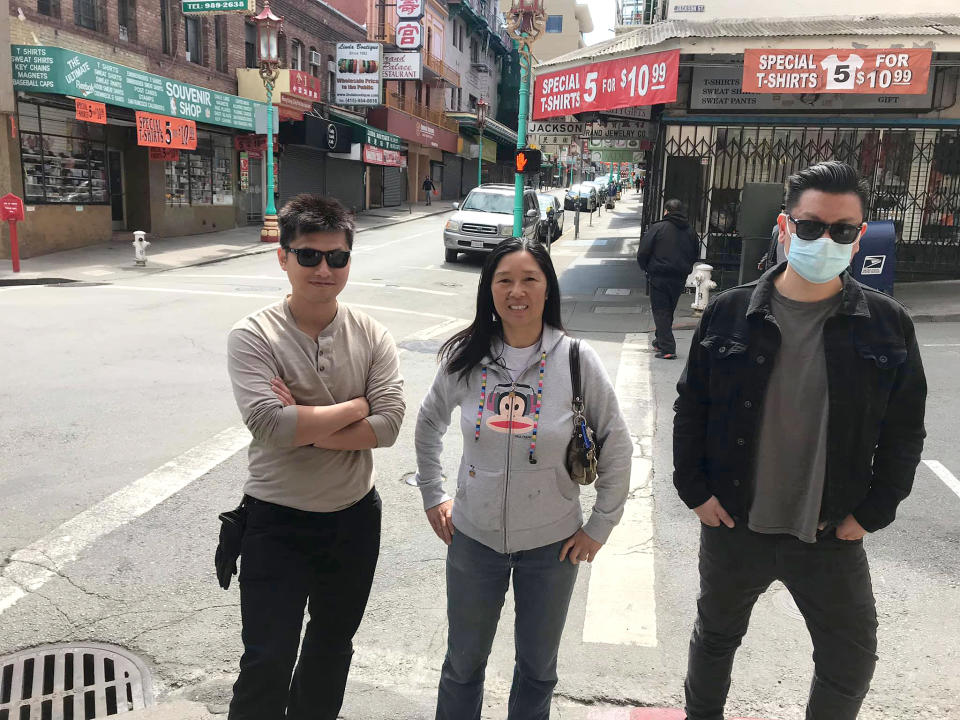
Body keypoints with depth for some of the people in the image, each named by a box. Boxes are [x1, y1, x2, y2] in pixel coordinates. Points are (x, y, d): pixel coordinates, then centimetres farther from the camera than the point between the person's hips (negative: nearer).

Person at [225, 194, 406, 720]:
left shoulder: (372, 336, -6)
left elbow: (388, 424, -16)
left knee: (333, 643, 24)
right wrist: (355, 407, -18)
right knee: (267, 661, 4)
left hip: (354, 517, 4)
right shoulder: (253, 336, -15)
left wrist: (302, 426, -24)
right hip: (277, 520, -4)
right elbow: (270, 425, -28)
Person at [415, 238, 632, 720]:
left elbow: (616, 446, -4)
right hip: (474, 536, 1)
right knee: (463, 663, 19)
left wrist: (599, 526, -2)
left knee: (537, 668, 19)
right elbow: (429, 424, 10)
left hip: (552, 544, -1)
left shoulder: (576, 360, -13)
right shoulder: (466, 357, -7)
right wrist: (432, 496, 8)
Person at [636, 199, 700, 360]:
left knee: (660, 311, -1)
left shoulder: (657, 228, -8)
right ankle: (660, 341, 33)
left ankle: (667, 348, -8)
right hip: (680, 279, 5)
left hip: (659, 277, -5)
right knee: (669, 310, 19)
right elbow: (695, 255, 16)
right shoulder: (690, 231, 8)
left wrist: (646, 268, 8)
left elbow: (642, 253, -9)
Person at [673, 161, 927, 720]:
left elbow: (905, 432, 1)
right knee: (716, 635, 20)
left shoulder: (888, 325, -7)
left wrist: (872, 513, -3)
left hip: (832, 537, 0)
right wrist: (695, 490, -4)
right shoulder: (730, 313, -7)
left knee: (852, 662, 13)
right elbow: (691, 407, 0)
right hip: (733, 527, 0)